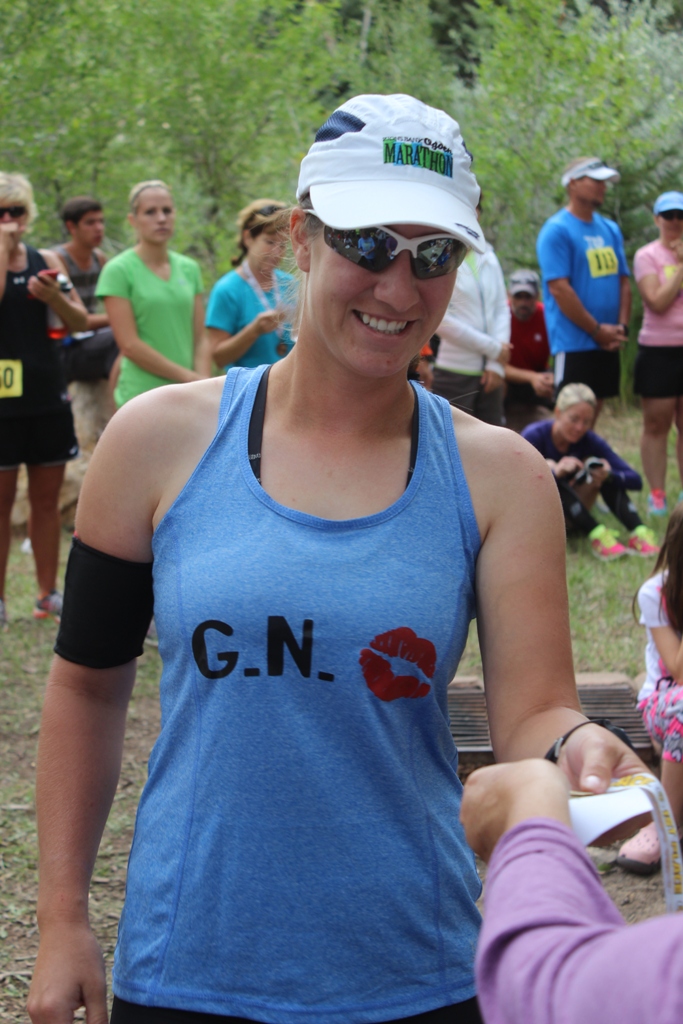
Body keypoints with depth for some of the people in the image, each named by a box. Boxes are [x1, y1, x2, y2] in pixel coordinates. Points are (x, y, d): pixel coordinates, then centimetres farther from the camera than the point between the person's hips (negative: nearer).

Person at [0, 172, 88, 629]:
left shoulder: (47, 260, 10)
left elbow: (80, 322, 7)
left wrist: (54, 297, -11)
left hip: (49, 395, 4)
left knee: (47, 498, 9)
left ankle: (49, 592, 16)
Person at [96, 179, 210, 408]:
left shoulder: (189, 269, 12)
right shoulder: (118, 271, -2)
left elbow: (200, 340, 10)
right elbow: (130, 345, -8)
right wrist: (188, 377, -9)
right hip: (141, 397, -4)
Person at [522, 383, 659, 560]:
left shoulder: (590, 441, -9)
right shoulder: (534, 436, -19)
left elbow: (636, 481, -14)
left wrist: (608, 476, -36)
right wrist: (554, 471, -48)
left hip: (566, 518, 4)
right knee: (547, 467, -32)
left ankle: (638, 532, -29)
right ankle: (597, 535, -38)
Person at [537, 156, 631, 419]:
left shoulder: (610, 230, 14)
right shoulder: (556, 230, -9)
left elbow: (623, 282, 15)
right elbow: (559, 289, -16)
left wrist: (621, 327, -1)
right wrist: (597, 330, -13)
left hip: (608, 345, 7)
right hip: (575, 345, -7)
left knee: (592, 415, 12)